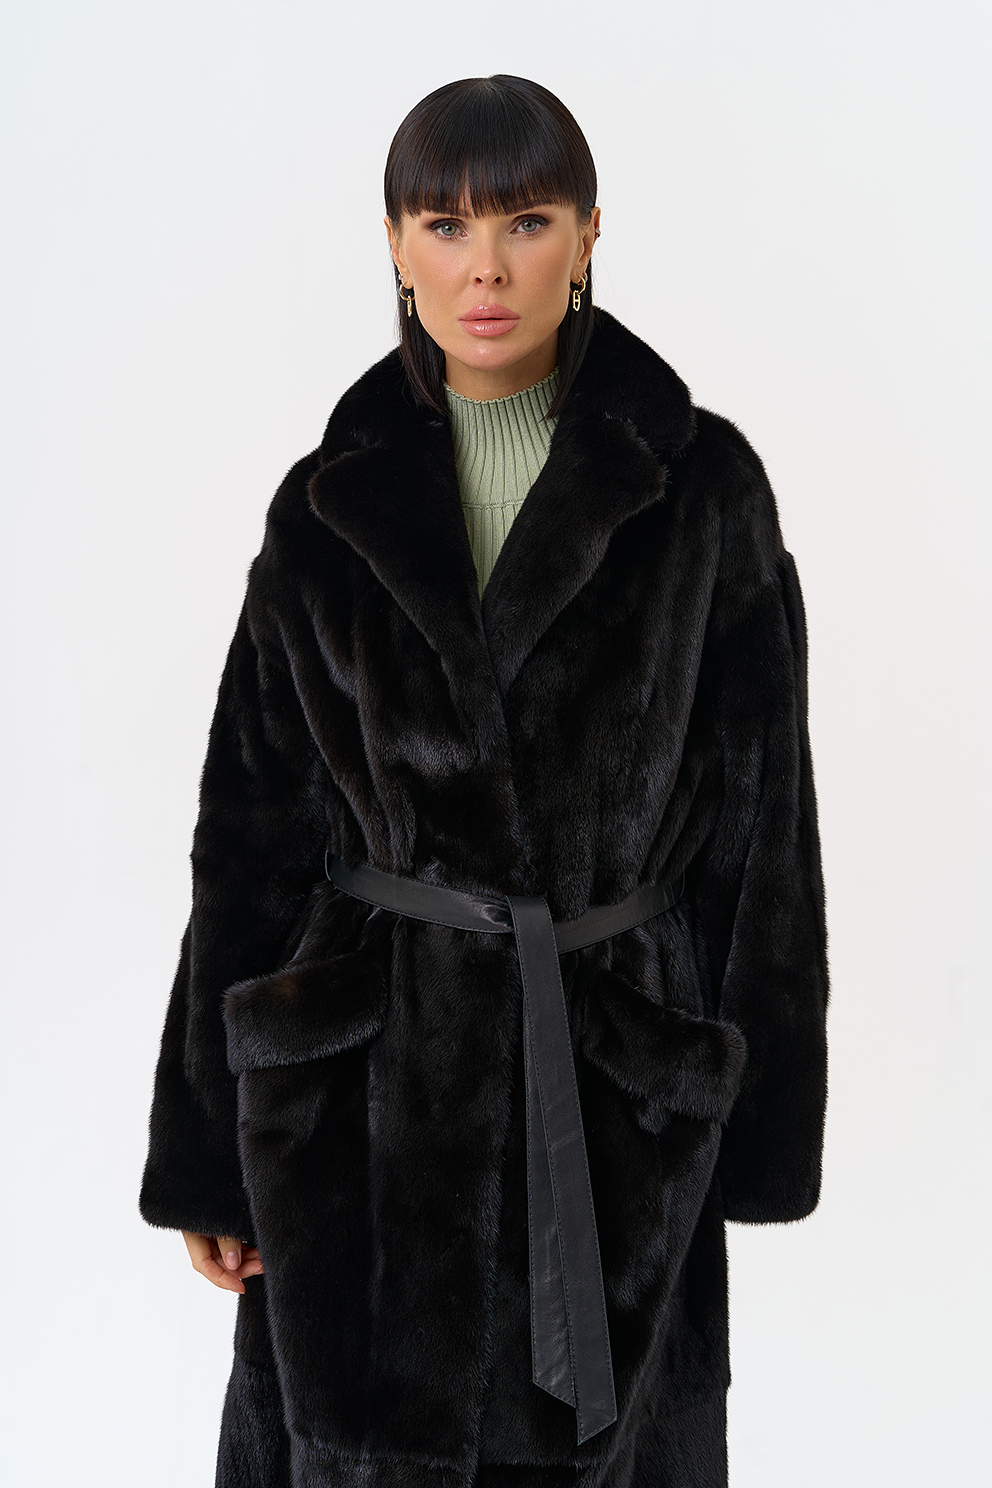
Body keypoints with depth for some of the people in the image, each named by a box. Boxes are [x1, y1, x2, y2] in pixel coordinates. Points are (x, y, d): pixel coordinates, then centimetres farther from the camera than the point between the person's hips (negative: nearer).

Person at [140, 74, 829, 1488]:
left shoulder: (701, 487, -2)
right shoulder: (331, 507, 2)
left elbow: (758, 817, -1)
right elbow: (253, 829, 4)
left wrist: (758, 1128, -2)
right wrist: (210, 1152, 4)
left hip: (620, 1080, -1)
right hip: (370, 1078, 1)